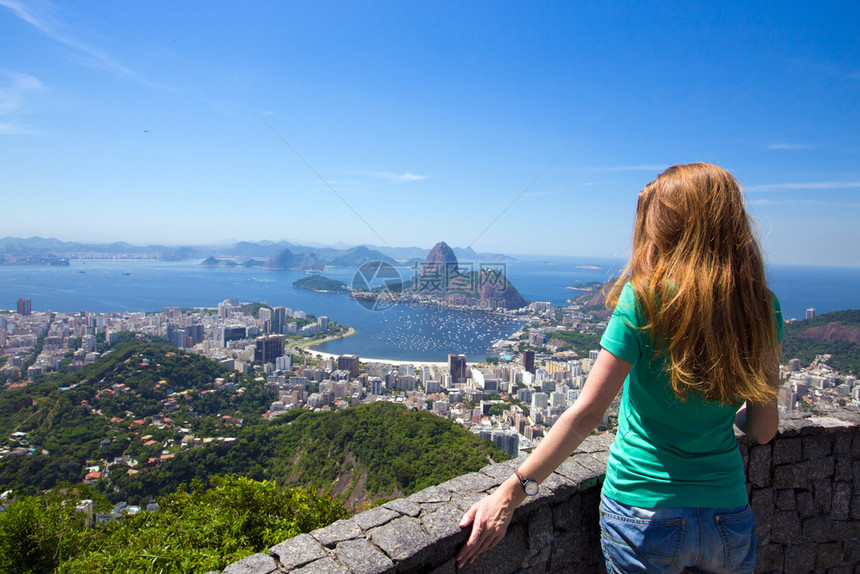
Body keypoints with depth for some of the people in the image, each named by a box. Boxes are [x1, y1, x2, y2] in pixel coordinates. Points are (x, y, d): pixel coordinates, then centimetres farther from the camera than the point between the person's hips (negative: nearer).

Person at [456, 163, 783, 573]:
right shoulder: (763, 307, -6)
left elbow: (586, 413, -21)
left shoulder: (644, 298, -19)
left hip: (646, 515, -4)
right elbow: (763, 431, -1)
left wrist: (511, 493, -16)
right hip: (730, 521, 4)